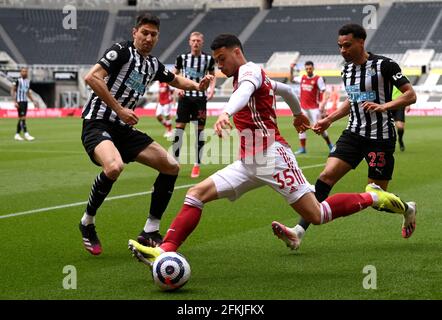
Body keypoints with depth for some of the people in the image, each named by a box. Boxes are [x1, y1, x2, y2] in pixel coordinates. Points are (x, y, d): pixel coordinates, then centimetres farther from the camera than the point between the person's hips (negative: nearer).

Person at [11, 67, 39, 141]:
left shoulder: (28, 81, 13)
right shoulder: (18, 80, -8)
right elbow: (12, 91, -8)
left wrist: (34, 101, 14)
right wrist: (15, 102, -15)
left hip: (25, 101, 7)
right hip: (19, 101, -7)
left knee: (21, 119, 9)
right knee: (22, 118, -11)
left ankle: (17, 135, 15)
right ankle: (26, 134, -14)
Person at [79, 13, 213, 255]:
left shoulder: (153, 65, 14)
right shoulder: (122, 51, -8)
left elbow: (175, 80, 35)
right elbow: (91, 77, -20)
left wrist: (197, 85, 13)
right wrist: (119, 110, -19)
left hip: (124, 129, 8)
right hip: (97, 124, -8)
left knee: (171, 167, 1)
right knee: (114, 166, -37)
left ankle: (150, 232, 9)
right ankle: (87, 223, -13)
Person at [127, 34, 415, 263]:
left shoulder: (249, 70, -5)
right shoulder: (250, 77, 22)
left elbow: (246, 91, -30)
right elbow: (286, 89, 38)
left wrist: (227, 112, -51)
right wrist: (298, 113, 58)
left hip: (271, 156, -10)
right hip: (249, 163, 10)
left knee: (316, 215, -13)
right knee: (198, 193, -5)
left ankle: (374, 197, 7)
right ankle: (166, 250, -17)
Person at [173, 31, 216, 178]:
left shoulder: (208, 59, 1)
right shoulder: (182, 58, 1)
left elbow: (213, 76, 13)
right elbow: (174, 75, 12)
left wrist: (212, 89, -4)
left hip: (200, 97, 0)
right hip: (185, 96, 0)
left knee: (200, 129, 1)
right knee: (179, 127, -5)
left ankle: (197, 165, 10)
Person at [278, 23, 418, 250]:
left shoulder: (384, 65, -11)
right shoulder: (347, 70, 9)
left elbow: (410, 95, -10)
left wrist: (383, 106, -24)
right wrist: (329, 120, 19)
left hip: (381, 137, -5)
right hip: (354, 134, 5)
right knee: (327, 176, -14)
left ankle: (408, 210, 35)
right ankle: (299, 231, -19)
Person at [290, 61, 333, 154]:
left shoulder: (318, 79, -8)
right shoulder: (302, 78, 9)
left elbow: (324, 91, -13)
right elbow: (292, 79, 26)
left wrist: (323, 102, -27)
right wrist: (291, 69, 12)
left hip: (314, 107, -6)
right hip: (303, 107, 6)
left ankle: (329, 144, 10)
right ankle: (302, 148, 10)